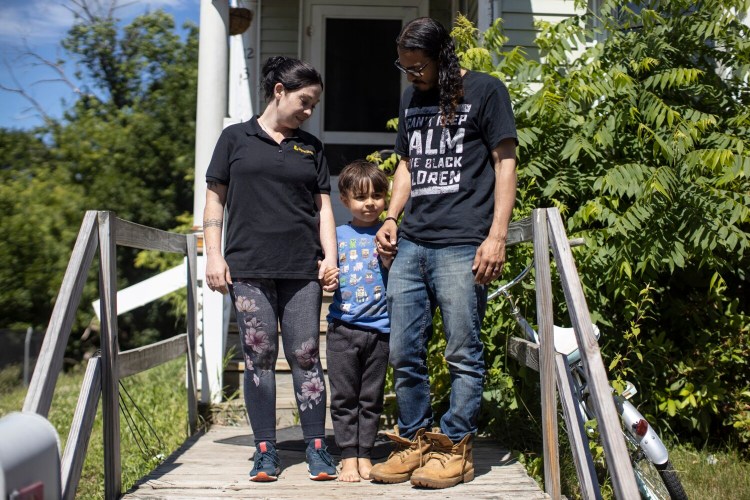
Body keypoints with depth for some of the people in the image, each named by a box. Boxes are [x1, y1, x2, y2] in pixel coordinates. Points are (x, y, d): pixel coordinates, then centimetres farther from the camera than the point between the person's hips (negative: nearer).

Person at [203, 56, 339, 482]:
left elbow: (324, 206, 14)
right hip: (249, 269, -2)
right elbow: (215, 199, 7)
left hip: (303, 270, 2)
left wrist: (330, 256, 1)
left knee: (305, 355, 2)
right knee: (259, 357, 2)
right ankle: (266, 450, 10)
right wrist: (214, 255, -2)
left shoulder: (311, 147, 15)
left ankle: (317, 446, 10)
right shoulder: (236, 139, 8)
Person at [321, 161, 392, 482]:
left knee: (371, 398, 8)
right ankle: (348, 458, 10)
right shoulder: (337, 235, 8)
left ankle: (365, 455, 18)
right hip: (342, 327, 1)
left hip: (378, 328, -1)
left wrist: (386, 254, -19)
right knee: (344, 397, 3)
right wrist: (323, 275, -8)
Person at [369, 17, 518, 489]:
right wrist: (392, 217, 11)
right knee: (404, 353, 7)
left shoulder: (485, 91, 2)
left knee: (464, 354, -2)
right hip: (410, 244, 7)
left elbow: (505, 164, -2)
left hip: (461, 245, -6)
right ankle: (415, 442, 18)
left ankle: (456, 449, 9)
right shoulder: (411, 99, 20)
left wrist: (496, 237, -10)